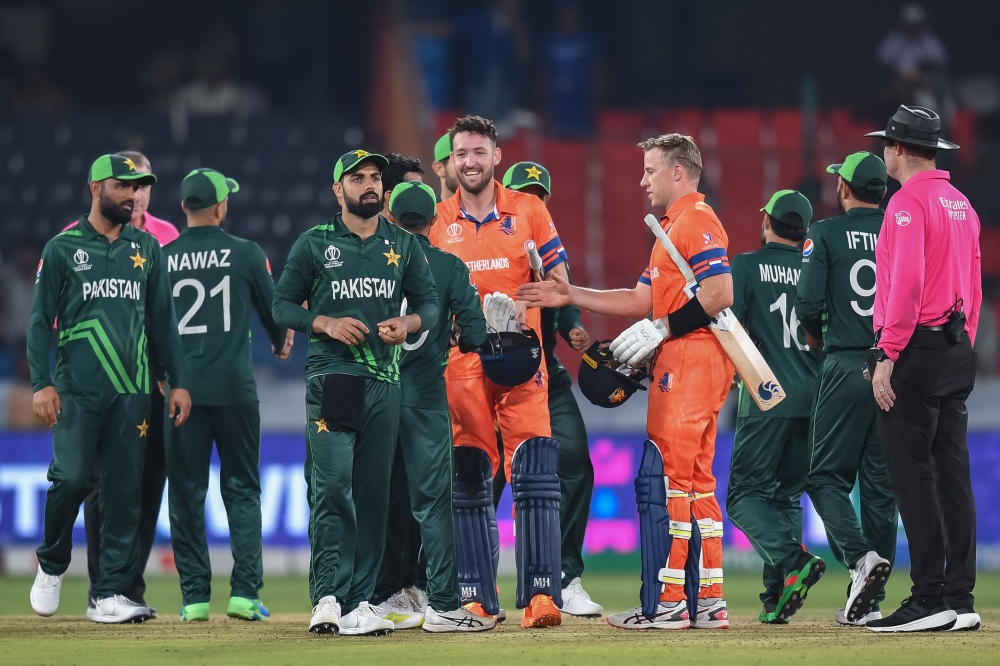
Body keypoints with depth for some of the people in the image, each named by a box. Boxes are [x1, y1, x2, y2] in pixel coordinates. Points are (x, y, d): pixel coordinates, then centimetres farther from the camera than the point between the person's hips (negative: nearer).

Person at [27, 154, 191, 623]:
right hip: (77, 390, -4)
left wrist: (178, 382, 9)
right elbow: (40, 321, 2)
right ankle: (52, 566, 12)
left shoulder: (146, 249, 14)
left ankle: (111, 594, 3)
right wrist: (42, 384, -8)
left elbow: (162, 320, 16)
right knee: (72, 477, -14)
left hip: (132, 390, 4)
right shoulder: (63, 249, 3)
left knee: (125, 490, 0)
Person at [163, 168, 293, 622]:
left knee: (186, 491, 6)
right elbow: (273, 311, 7)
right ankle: (245, 592, -3)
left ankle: (194, 597, 3)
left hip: (180, 386, 1)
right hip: (234, 387, -1)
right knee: (242, 488, 6)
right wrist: (281, 344, 29)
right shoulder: (246, 254, -2)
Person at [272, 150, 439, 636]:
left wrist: (408, 323, -6)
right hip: (331, 373, -4)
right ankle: (328, 597, -18)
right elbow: (283, 304, 5)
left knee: (374, 491, 3)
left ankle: (359, 601, 6)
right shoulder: (314, 244, 5)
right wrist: (326, 324, -11)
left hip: (385, 379, 4)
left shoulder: (403, 245, 13)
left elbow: (428, 301, 16)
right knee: (332, 484, -15)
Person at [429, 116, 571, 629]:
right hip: (461, 361, 1)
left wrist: (523, 304, -12)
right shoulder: (437, 220, 8)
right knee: (468, 481, 2)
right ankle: (476, 598, 7)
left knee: (535, 476, -10)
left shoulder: (529, 211, 6)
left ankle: (541, 594, -13)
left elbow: (559, 281, 7)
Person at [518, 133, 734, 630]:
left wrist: (662, 329, -17)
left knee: (662, 479, -11)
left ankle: (667, 603, -11)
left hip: (690, 359, -11)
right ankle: (708, 602, 13)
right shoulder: (674, 226, 23)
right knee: (695, 483, 12)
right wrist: (571, 296, 20)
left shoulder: (696, 221, -10)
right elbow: (642, 300, 25)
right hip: (683, 361, 11)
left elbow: (721, 294, -21)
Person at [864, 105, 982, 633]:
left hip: (916, 352, -9)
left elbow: (906, 285, -19)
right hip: (958, 351, 9)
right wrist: (961, 347, 20)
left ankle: (930, 599, -11)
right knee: (952, 474, 8)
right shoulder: (961, 204, 16)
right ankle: (960, 599, 8)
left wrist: (886, 357, -19)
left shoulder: (908, 203, -11)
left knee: (912, 475, -8)